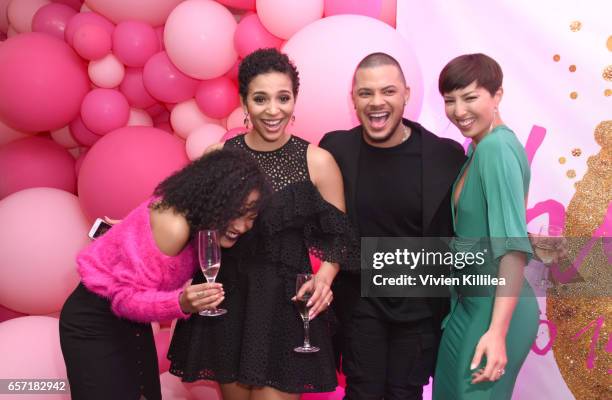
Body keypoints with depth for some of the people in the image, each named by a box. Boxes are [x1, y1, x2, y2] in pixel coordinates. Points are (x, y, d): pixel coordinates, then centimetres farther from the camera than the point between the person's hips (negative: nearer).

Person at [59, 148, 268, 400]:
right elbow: (126, 297, -29)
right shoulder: (173, 224, -32)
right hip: (94, 323, -7)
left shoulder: (200, 222, -7)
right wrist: (181, 303, -43)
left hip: (130, 320, 8)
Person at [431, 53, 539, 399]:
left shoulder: (497, 147, -20)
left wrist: (498, 331, -30)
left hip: (493, 310, -9)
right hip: (470, 304, 9)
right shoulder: (481, 148, 9)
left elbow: (513, 244, -27)